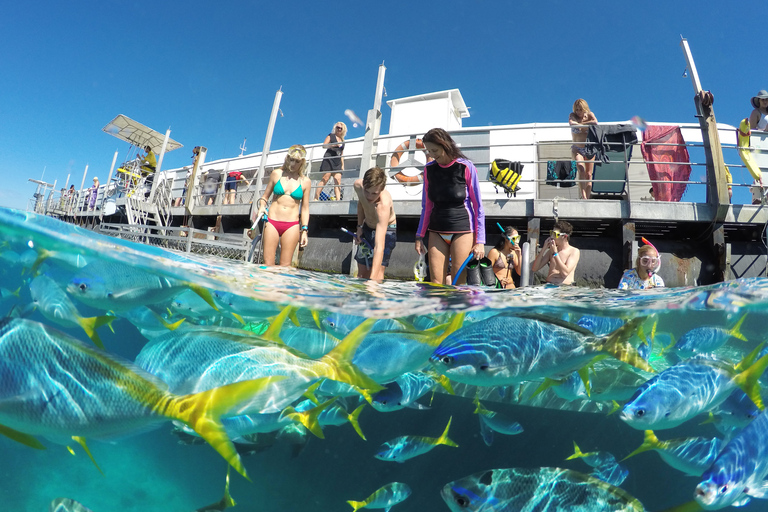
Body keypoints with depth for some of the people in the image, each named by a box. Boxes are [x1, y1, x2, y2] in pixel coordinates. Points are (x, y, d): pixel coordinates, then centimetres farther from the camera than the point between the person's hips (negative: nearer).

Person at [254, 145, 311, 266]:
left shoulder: (305, 182, 6)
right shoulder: (276, 174, 7)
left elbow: (305, 208, 8)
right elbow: (265, 196, 16)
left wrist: (304, 230, 1)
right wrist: (262, 206, -5)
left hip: (292, 225, -1)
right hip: (272, 223, 1)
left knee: (285, 266, -1)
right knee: (267, 264, -1)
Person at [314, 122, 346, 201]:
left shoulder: (342, 141, 24)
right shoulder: (331, 136, 11)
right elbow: (324, 145, -1)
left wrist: (342, 164, 18)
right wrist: (334, 145, -11)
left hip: (338, 162, 5)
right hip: (329, 159, -5)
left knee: (338, 180, -9)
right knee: (325, 179, -13)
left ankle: (338, 199, -17)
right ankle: (316, 198, -12)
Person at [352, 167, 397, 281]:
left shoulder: (383, 205, -42)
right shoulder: (358, 185, -24)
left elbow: (379, 247, -50)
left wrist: (373, 279, -57)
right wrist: (359, 226, -1)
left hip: (386, 230, -6)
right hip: (367, 228, 6)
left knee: (377, 271, -23)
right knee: (361, 274, 10)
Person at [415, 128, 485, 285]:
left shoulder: (466, 167, -6)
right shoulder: (429, 169, 7)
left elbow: (478, 207, -4)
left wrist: (480, 241, -8)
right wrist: (420, 236, 9)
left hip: (462, 230, -4)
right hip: (436, 231, 4)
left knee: (458, 283, -2)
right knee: (435, 283, -1)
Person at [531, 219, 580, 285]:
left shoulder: (574, 251, 2)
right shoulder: (551, 250, 14)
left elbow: (565, 273, -12)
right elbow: (534, 268, 7)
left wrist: (555, 253, -9)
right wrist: (544, 248, 1)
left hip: (565, 287, -2)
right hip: (549, 286, 2)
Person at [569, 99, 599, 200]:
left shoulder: (590, 115, 3)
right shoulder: (572, 115, 0)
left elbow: (595, 122, -19)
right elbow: (571, 123, -23)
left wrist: (580, 123, -16)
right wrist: (585, 126, -16)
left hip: (589, 149, 2)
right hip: (577, 149, -2)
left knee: (588, 175, -2)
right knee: (581, 170, -24)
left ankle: (587, 198, 1)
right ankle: (583, 197, -32)